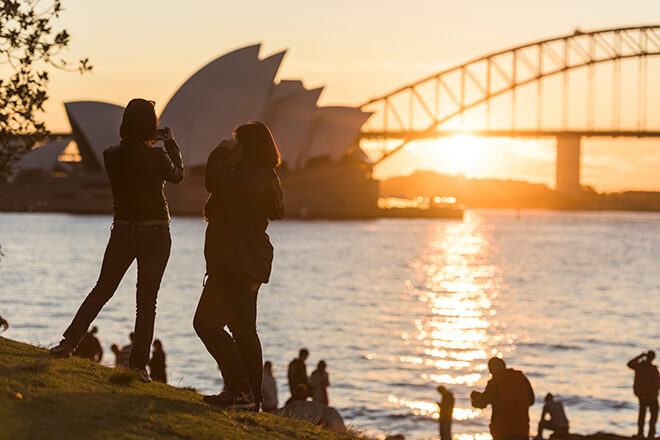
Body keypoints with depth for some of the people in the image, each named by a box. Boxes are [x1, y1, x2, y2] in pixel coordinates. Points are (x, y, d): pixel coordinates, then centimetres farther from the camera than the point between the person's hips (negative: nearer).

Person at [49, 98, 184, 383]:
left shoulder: (112, 156, -4)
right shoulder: (157, 157, -14)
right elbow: (177, 176, 7)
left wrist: (147, 144, 21)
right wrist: (171, 143, 17)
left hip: (122, 231, 3)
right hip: (155, 233, -3)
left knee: (102, 290, 15)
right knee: (146, 300, 4)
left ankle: (69, 341, 5)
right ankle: (139, 363, 2)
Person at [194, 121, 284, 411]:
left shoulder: (255, 176, -17)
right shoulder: (260, 177, 19)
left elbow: (216, 183, -28)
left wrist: (221, 153, -13)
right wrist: (225, 157, 16)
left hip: (239, 265, -12)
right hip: (246, 265, 12)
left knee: (207, 323, -13)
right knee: (243, 330, 13)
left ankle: (240, 391, -14)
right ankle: (251, 397, 15)